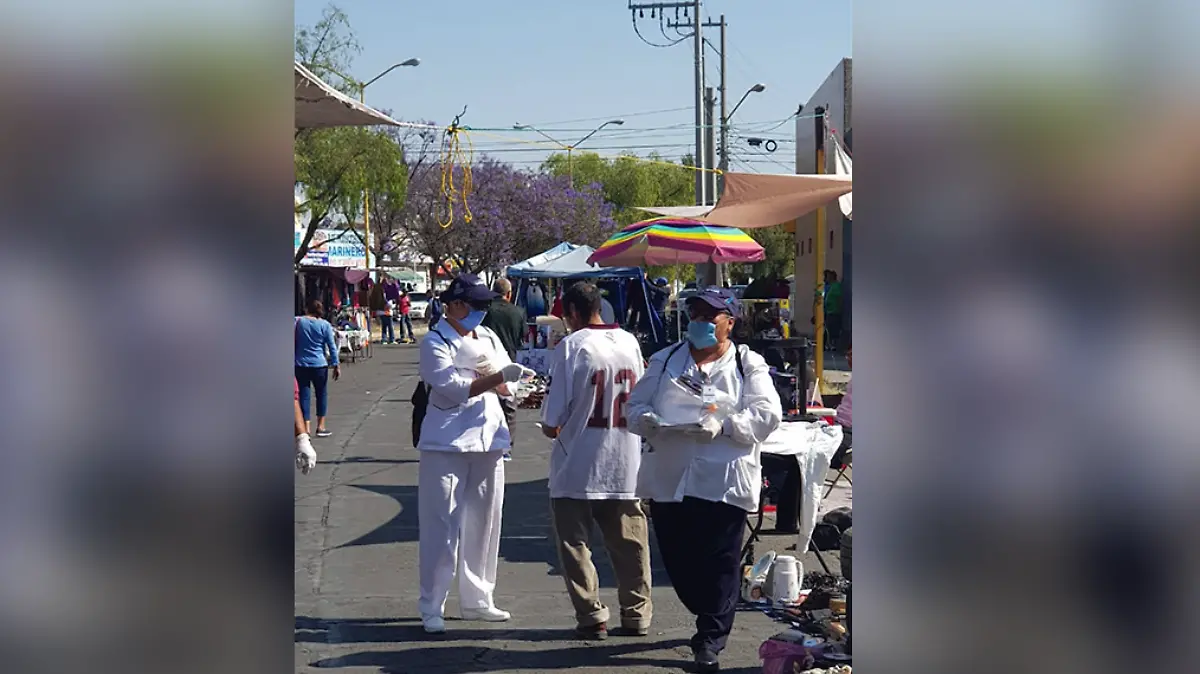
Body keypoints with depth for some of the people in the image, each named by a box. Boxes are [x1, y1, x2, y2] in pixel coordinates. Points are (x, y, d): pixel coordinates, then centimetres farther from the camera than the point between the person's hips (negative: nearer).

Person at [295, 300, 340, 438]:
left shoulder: (297, 321, -2)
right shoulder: (325, 325, -3)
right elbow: (332, 347, -3)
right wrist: (336, 365, 2)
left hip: (300, 364, 1)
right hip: (319, 364, -1)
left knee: (304, 395, 5)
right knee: (321, 394, 13)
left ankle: (306, 428, 1)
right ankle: (320, 427, 12)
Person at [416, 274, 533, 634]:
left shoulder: (488, 337, 14)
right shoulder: (435, 343, -6)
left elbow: (506, 387, 11)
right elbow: (453, 388, -19)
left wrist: (487, 372, -9)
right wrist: (497, 377, -24)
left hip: (487, 441, 6)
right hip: (446, 445, -6)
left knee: (484, 522, 11)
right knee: (441, 526, -5)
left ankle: (477, 599, 22)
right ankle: (431, 608, 0)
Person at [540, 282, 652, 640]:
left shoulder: (571, 346, -12)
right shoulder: (630, 342, 2)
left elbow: (553, 423, -11)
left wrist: (551, 426, 9)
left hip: (577, 468, -5)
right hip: (627, 468, 5)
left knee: (574, 542, 6)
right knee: (629, 543, 12)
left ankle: (592, 616, 4)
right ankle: (636, 616, 16)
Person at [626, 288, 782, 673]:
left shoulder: (748, 366, 3)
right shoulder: (665, 361, 14)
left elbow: (766, 415, -7)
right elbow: (636, 406, 10)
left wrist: (723, 426, -20)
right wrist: (650, 422, -12)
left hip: (724, 480, -4)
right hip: (669, 479, 4)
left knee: (719, 562, -2)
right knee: (676, 559, 10)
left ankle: (711, 639, 8)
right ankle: (712, 621, 32)